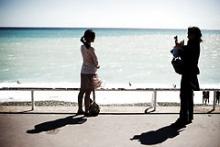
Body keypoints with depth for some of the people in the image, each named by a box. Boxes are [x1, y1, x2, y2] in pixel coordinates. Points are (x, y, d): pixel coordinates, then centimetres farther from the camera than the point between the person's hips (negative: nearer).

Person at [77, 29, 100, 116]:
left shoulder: (82, 47, 4)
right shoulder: (90, 49, -19)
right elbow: (95, 61, -12)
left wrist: (95, 65, 12)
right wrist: (96, 65, 9)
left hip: (83, 71, 8)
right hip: (90, 72, -8)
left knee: (82, 91, 14)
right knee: (88, 92, 0)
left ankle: (80, 109, 25)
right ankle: (86, 111, 8)